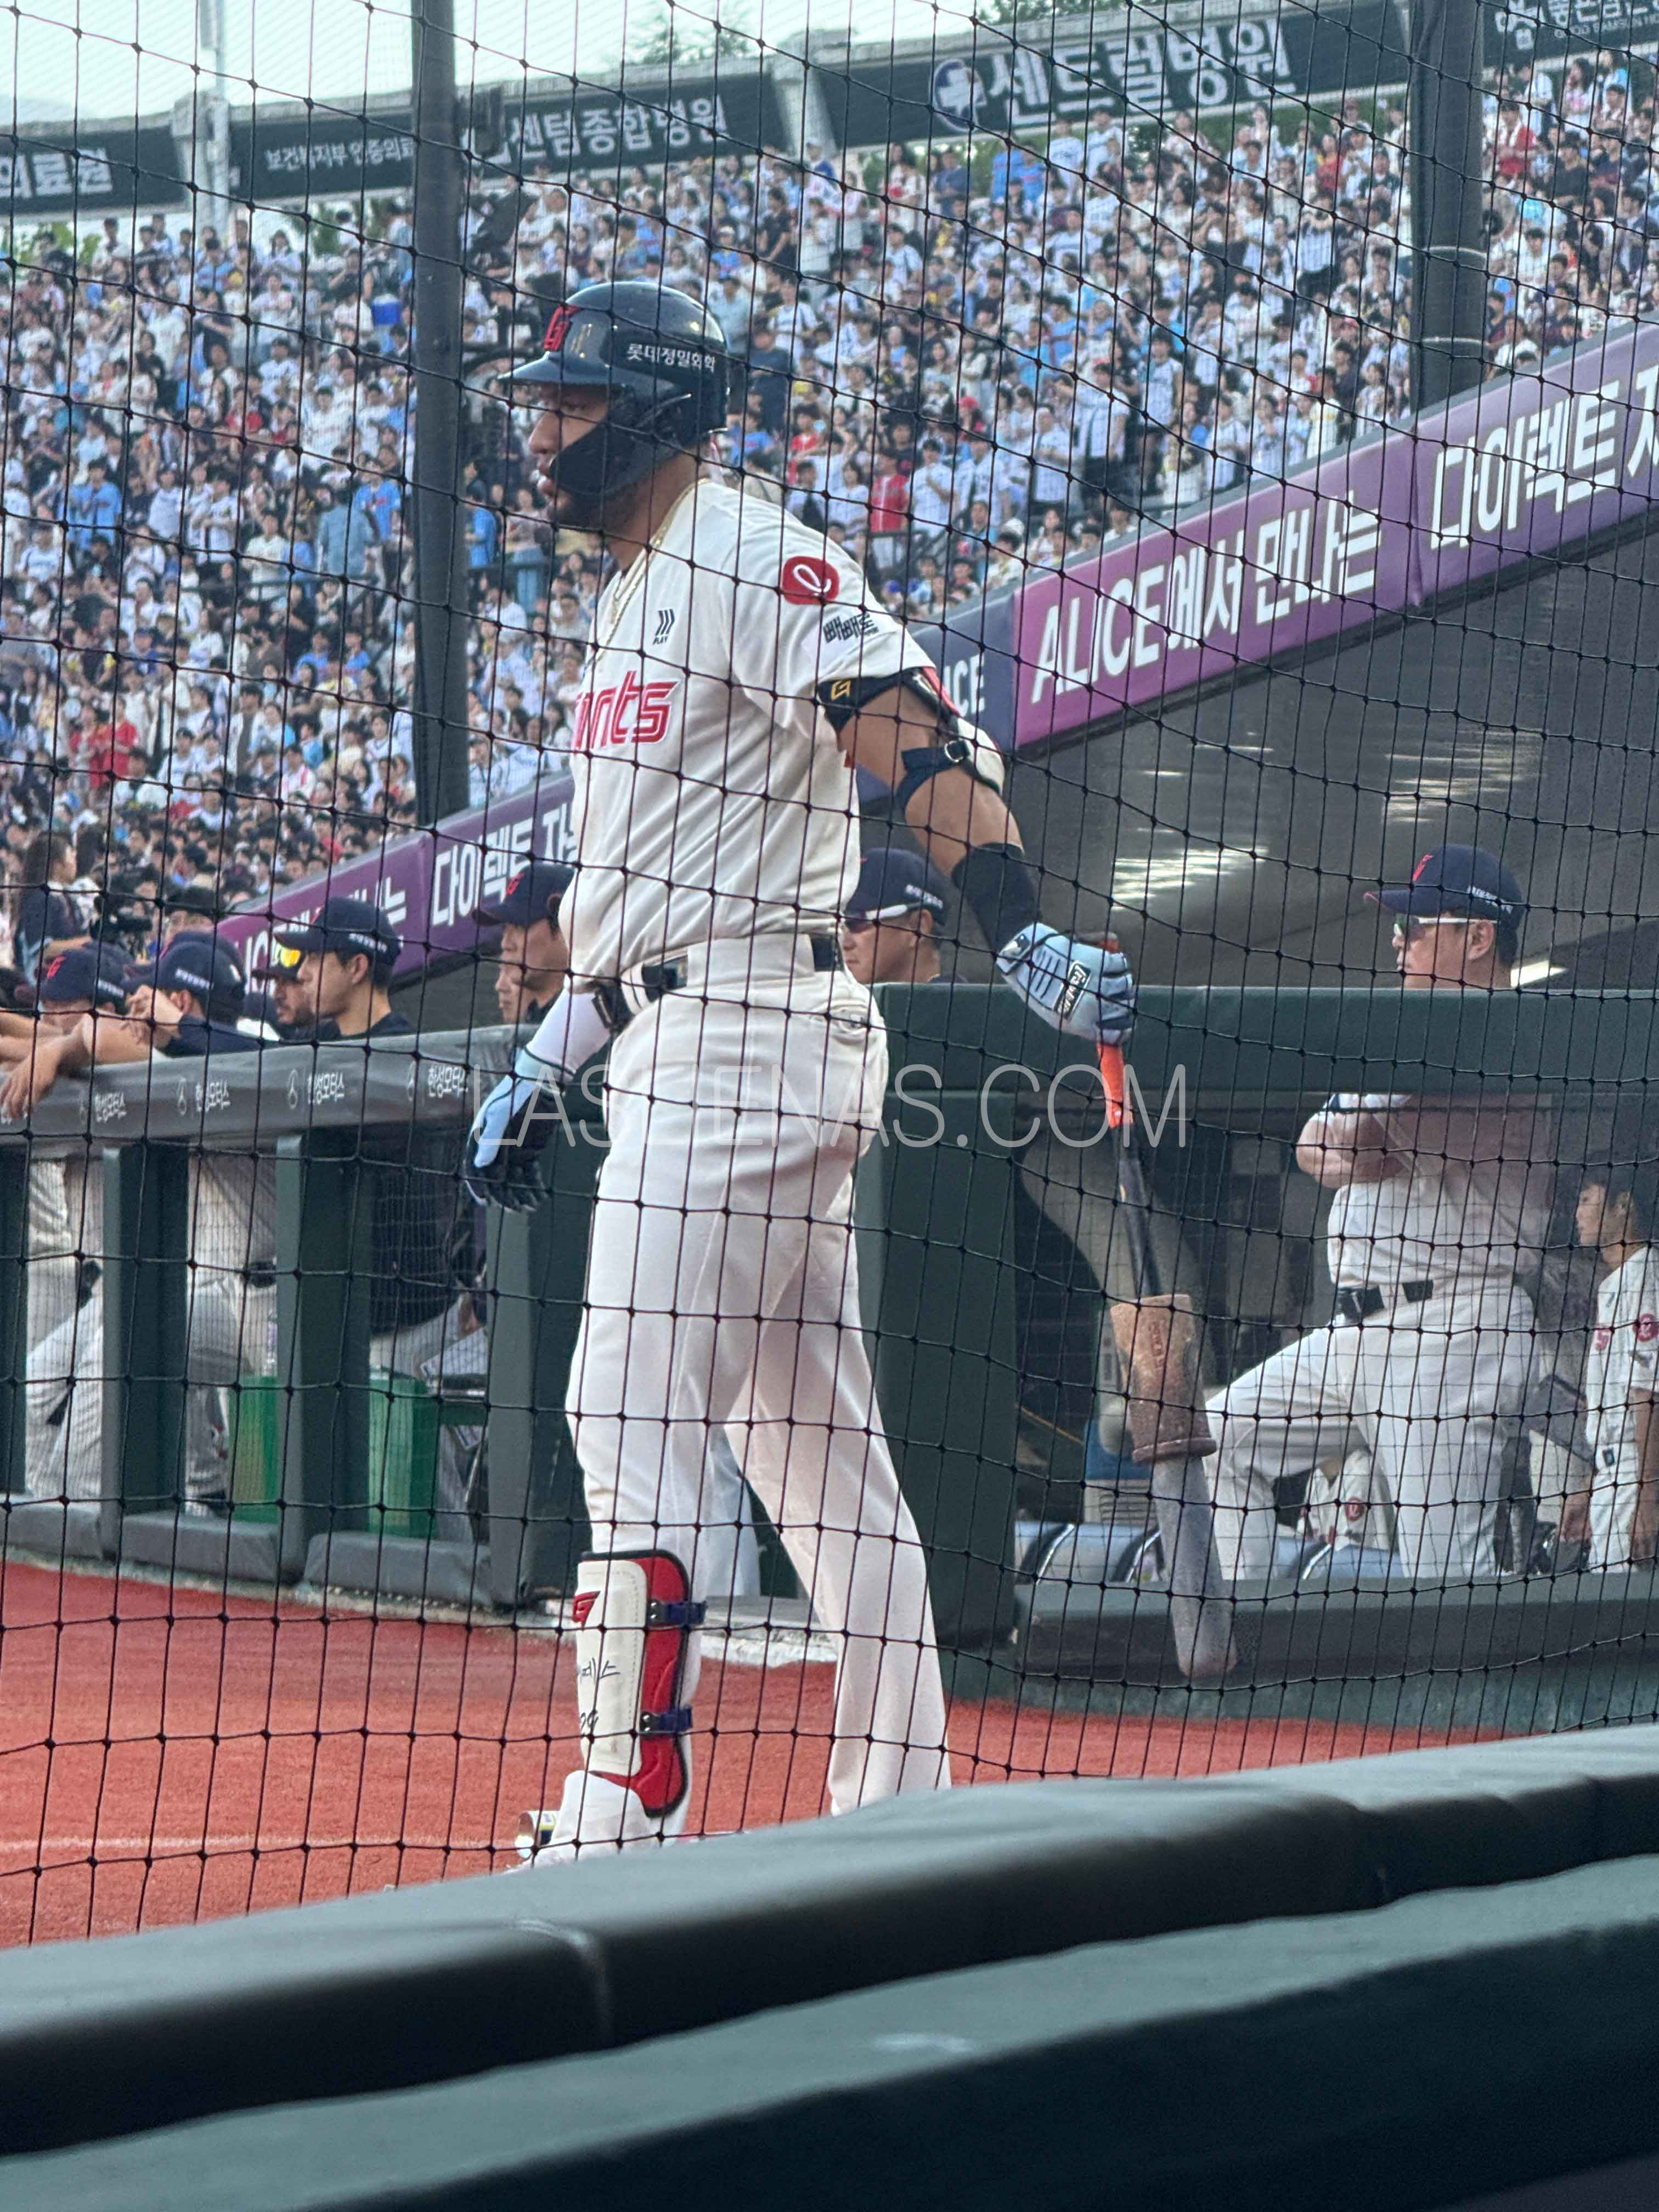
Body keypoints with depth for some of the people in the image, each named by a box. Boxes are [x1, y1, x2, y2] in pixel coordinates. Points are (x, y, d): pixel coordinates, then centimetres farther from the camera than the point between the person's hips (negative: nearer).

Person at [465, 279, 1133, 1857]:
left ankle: (628, 1818, -13)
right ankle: (898, 1814, 13)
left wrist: (1025, 935, -34)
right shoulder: (637, 591, 22)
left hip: (746, 1034, -10)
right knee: (819, 1444, 10)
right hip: (686, 1045, 10)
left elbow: (914, 735, -21)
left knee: (631, 1423, -13)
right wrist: (543, 1063, 23)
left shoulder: (750, 558, -9)